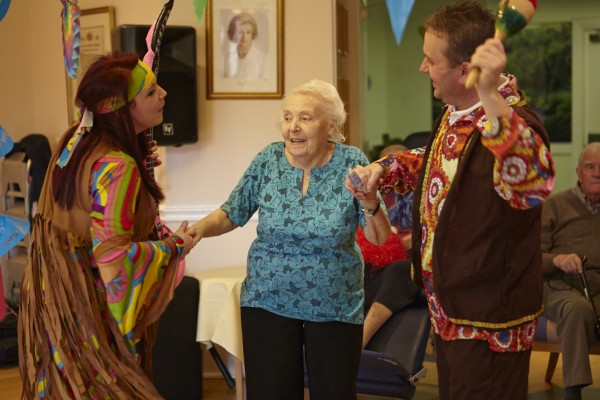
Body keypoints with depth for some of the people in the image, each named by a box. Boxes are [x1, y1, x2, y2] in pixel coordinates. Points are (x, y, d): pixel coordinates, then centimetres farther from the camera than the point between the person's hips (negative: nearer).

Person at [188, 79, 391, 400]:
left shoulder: (351, 162, -8)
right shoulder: (268, 160, -5)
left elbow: (379, 238, -7)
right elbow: (231, 214, 3)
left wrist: (370, 203, -26)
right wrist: (201, 228, -17)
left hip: (335, 307, -1)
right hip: (267, 302, 1)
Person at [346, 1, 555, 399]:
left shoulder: (514, 123, -27)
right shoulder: (455, 114, 4)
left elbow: (533, 181, -50)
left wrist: (490, 98, -60)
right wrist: (382, 169, 7)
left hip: (489, 322, -10)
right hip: (450, 310, 10)